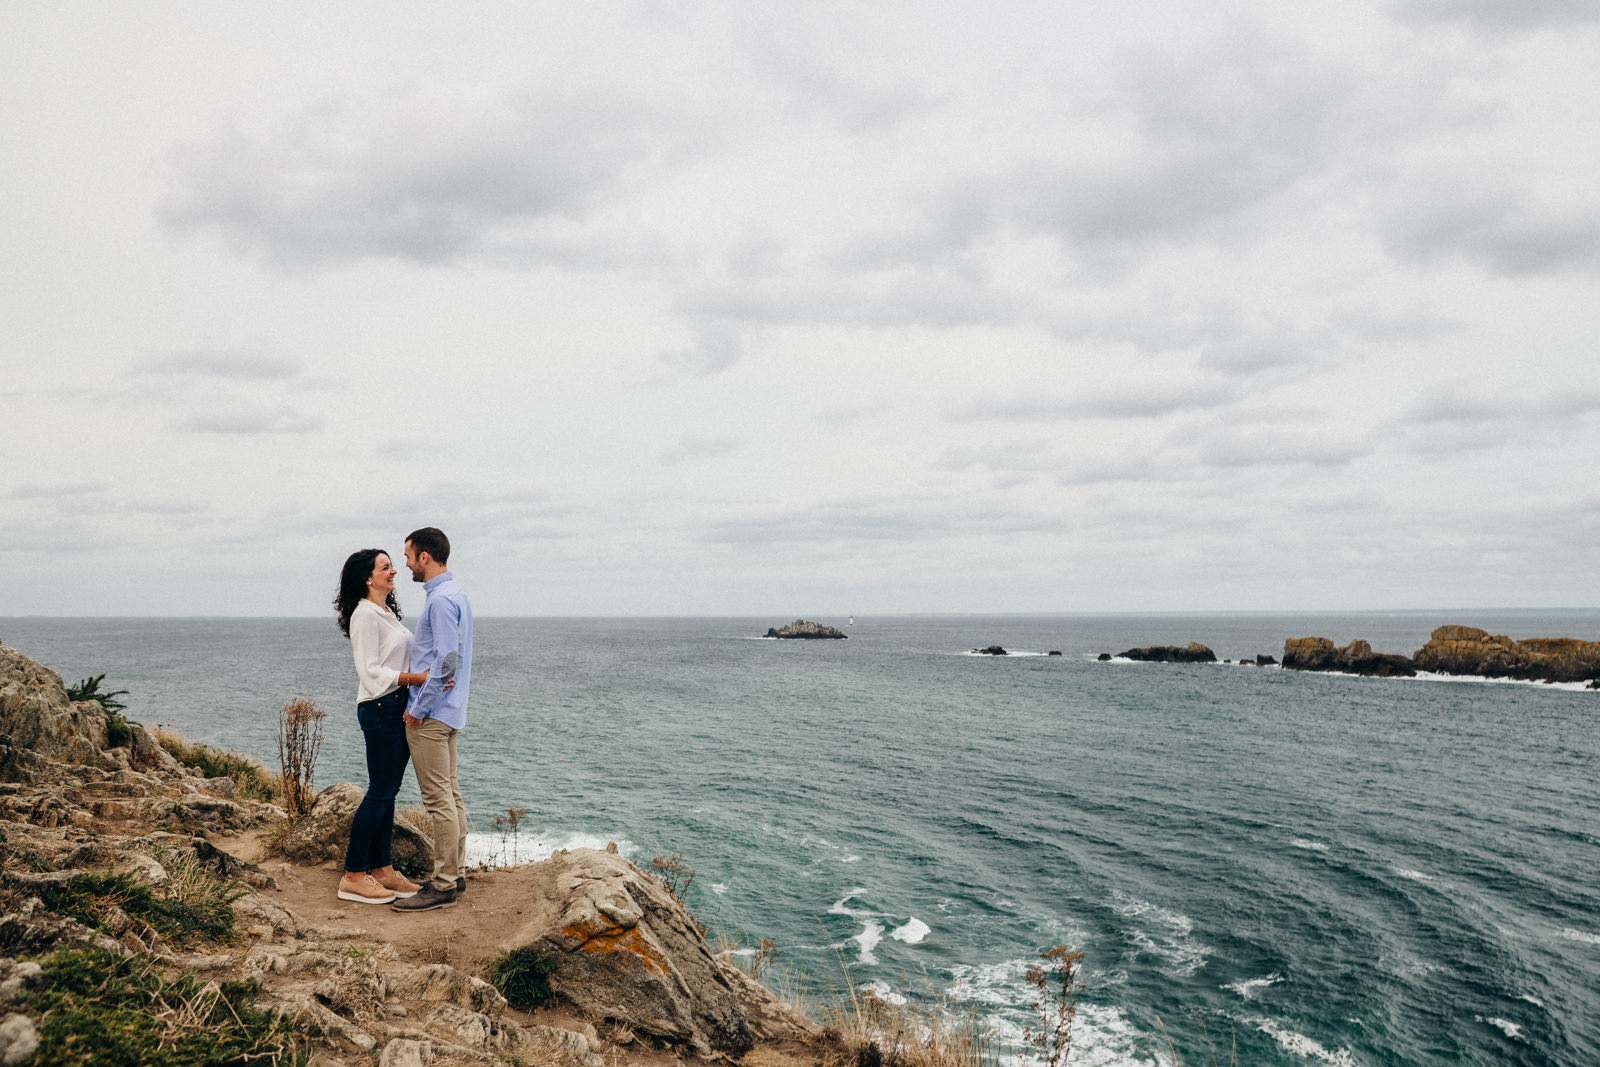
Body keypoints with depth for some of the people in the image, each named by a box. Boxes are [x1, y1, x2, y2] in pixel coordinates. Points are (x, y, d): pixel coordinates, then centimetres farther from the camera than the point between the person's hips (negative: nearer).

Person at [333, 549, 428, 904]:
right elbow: (371, 672, -18)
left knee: (388, 793, 11)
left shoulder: (388, 613, 17)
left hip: (398, 708, 9)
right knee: (379, 793, -6)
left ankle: (382, 870, 17)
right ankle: (353, 876, 2)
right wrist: (417, 678, -25)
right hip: (379, 709, -9)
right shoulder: (364, 615, -12)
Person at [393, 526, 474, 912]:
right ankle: (453, 873, 20)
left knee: (439, 799, -7)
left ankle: (442, 885, -3)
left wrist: (419, 708, -16)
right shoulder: (455, 594, 15)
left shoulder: (441, 599, -17)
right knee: (450, 793, 13)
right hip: (447, 710, 11)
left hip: (431, 713, -11)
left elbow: (447, 660, -23)